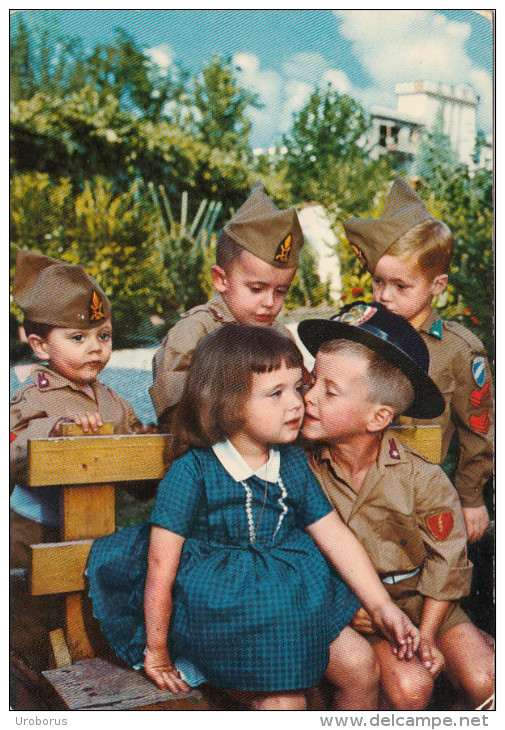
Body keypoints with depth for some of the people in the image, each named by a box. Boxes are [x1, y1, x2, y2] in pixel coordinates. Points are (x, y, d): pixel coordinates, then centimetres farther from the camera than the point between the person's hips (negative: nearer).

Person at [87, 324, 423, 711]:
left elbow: (336, 537, 6)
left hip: (288, 602, 6)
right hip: (216, 604, -6)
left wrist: (382, 607, 3)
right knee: (286, 701, -19)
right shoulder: (192, 472, -17)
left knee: (362, 667, 1)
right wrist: (156, 649, -10)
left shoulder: (293, 462, 1)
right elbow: (161, 566, -15)